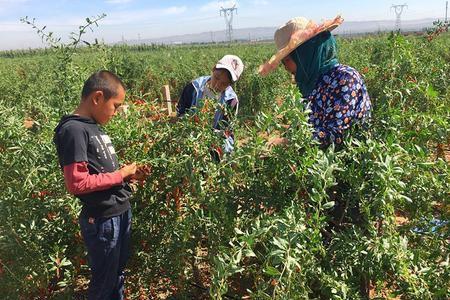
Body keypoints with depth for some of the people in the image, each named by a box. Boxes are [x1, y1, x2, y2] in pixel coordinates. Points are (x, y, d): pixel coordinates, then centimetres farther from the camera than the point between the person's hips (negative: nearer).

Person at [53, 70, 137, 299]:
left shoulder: (94, 126, 8)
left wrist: (127, 173, 1)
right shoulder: (73, 130, -19)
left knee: (118, 275, 24)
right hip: (102, 220, -8)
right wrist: (120, 175, -16)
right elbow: (76, 184, -25)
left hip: (122, 212, 9)